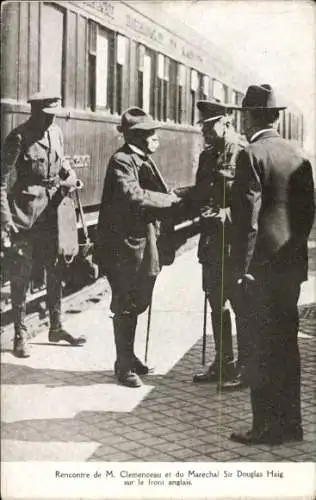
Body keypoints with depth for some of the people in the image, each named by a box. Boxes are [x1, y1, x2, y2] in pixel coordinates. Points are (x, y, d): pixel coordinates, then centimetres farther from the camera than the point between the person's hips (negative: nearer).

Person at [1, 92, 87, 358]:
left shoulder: (56, 132, 6)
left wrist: (69, 176, 0)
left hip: (51, 211, 6)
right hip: (24, 212, -6)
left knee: (56, 269, 11)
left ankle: (56, 327, 24)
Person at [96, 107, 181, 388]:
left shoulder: (145, 161, 15)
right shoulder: (122, 161, -14)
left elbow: (157, 195, 13)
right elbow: (133, 196, -28)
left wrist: (176, 203, -4)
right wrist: (172, 200, -22)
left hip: (145, 243, 9)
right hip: (125, 246, -9)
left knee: (136, 304, 18)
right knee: (126, 307, 1)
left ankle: (128, 356, 33)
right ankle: (124, 366, 13)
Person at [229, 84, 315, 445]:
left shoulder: (252, 155, -11)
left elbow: (247, 216, -16)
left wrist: (241, 267, -13)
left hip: (261, 266, -7)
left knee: (260, 349, 0)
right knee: (286, 344, 13)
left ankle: (267, 426, 5)